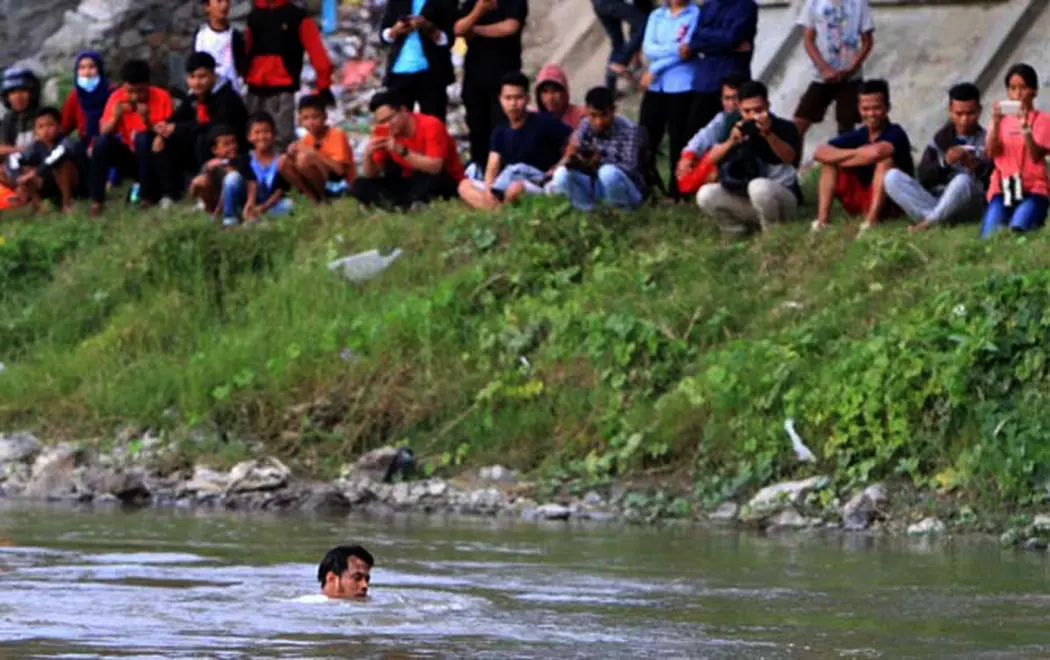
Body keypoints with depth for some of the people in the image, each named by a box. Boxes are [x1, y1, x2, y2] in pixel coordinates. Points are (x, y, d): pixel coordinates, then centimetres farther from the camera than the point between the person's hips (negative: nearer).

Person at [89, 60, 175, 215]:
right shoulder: (117, 97, -8)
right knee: (102, 141, -24)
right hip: (128, 158, 2)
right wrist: (115, 118, -33)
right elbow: (103, 132, -14)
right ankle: (96, 200, -19)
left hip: (152, 159, -2)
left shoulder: (161, 98, -15)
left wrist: (147, 121, -35)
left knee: (144, 138, -32)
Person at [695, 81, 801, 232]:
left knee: (759, 186, -38)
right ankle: (741, 231, -2)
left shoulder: (784, 128, -9)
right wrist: (730, 142, -21)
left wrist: (768, 134, -45)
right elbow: (712, 159, -2)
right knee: (705, 194, -19)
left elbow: (789, 158, -29)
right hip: (744, 200, 4)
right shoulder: (737, 126, 3)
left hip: (782, 198, -4)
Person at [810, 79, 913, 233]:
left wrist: (841, 160, -20)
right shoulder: (857, 136, 3)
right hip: (860, 204, 6)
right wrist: (854, 153, -23)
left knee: (885, 160, -30)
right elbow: (820, 153, -10)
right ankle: (822, 219, -20)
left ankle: (871, 220, -40)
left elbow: (876, 152, -36)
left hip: (888, 204, -6)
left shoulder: (895, 134, -12)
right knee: (829, 161, -6)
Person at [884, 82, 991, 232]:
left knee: (963, 180, -38)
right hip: (936, 200, 4)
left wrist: (977, 168, -21)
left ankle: (928, 222, -27)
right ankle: (936, 218, -28)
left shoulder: (986, 141, 7)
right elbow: (924, 177, 4)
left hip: (972, 206, -4)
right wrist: (944, 163, -14)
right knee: (892, 177, -15)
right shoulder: (941, 139, 15)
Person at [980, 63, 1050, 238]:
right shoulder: (1002, 118, 13)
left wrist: (1025, 127, -23)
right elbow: (991, 153, -2)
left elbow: (1036, 156, -9)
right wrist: (995, 123, -16)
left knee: (1017, 230, -31)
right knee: (990, 236, -23)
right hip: (1003, 189, 2)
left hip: (1032, 190, -2)